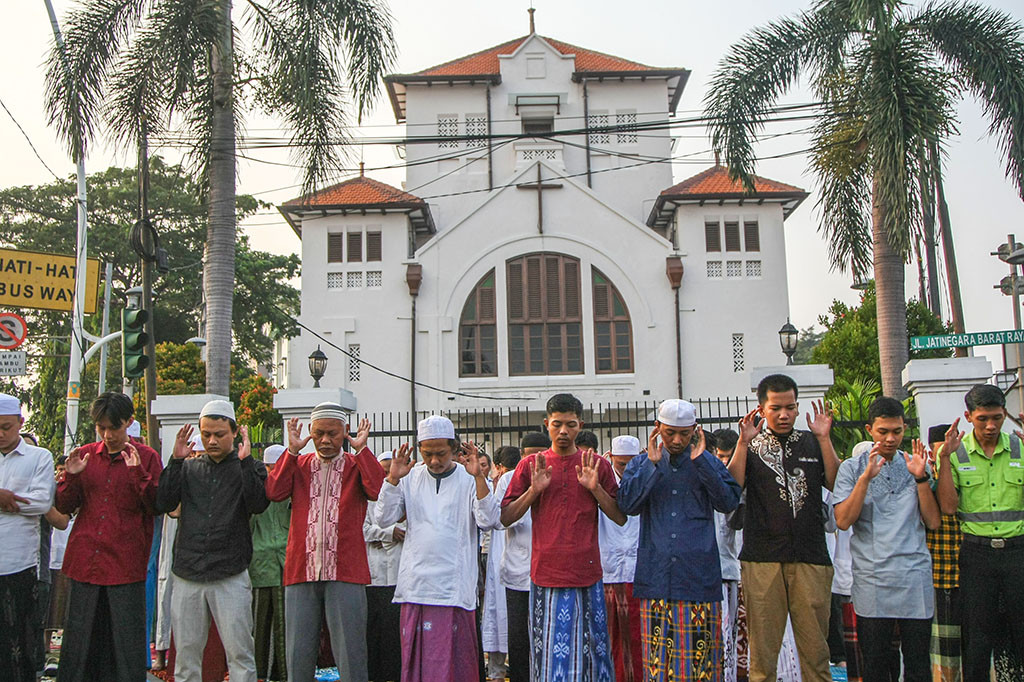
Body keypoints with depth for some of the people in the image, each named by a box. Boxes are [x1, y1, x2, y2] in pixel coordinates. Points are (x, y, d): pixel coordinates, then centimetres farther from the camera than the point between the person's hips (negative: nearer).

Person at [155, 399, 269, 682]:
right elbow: (162, 504, 0)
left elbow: (258, 505, -12)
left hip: (231, 577, -3)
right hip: (187, 576, 3)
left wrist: (245, 460, -16)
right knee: (186, 652, 8)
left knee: (239, 652, -3)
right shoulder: (189, 467, 13)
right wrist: (176, 460, -5)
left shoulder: (249, 468, 6)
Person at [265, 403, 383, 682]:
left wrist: (361, 449, -9)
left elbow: (378, 490, -12)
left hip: (345, 572, -2)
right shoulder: (298, 464, 15)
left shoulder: (357, 465, 9)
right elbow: (274, 492, -3)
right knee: (298, 655, 7)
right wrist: (292, 450, -4)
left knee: (350, 655, 0)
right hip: (301, 571, 2)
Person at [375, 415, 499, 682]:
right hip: (416, 585, 2)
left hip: (454, 586, -2)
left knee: (455, 658, -1)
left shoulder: (468, 478, 2)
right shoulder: (410, 478, 10)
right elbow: (384, 519, 3)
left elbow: (488, 520, -10)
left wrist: (478, 476, -18)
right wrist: (393, 478, -8)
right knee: (414, 659, 6)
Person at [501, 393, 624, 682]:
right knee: (548, 652, 1)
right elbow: (506, 518, 4)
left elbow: (621, 517, 5)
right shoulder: (529, 465, 7)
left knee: (590, 650, 3)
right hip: (546, 574, 0)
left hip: (587, 574, 1)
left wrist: (594, 488, -8)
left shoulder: (598, 464, 8)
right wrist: (534, 490, -9)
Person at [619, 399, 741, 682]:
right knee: (658, 651, 1)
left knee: (700, 646, 0)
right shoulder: (641, 464, 11)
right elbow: (628, 504, -5)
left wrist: (700, 460, -10)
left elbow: (729, 502, -6)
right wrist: (652, 463, -10)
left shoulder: (708, 463, 10)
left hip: (698, 572, 0)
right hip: (656, 573, 1)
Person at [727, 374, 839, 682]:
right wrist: (743, 443, -11)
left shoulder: (812, 443, 14)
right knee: (763, 647, 3)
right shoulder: (750, 446, 9)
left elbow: (837, 484, 1)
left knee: (815, 644, 3)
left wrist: (824, 439, -5)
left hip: (811, 556, 1)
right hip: (762, 558, -1)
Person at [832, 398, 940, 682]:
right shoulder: (852, 468, 3)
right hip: (871, 580, -2)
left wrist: (921, 478, -7)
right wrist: (866, 478, -15)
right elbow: (843, 521, -8)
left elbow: (933, 521, 5)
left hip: (915, 576, 2)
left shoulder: (916, 465, 11)